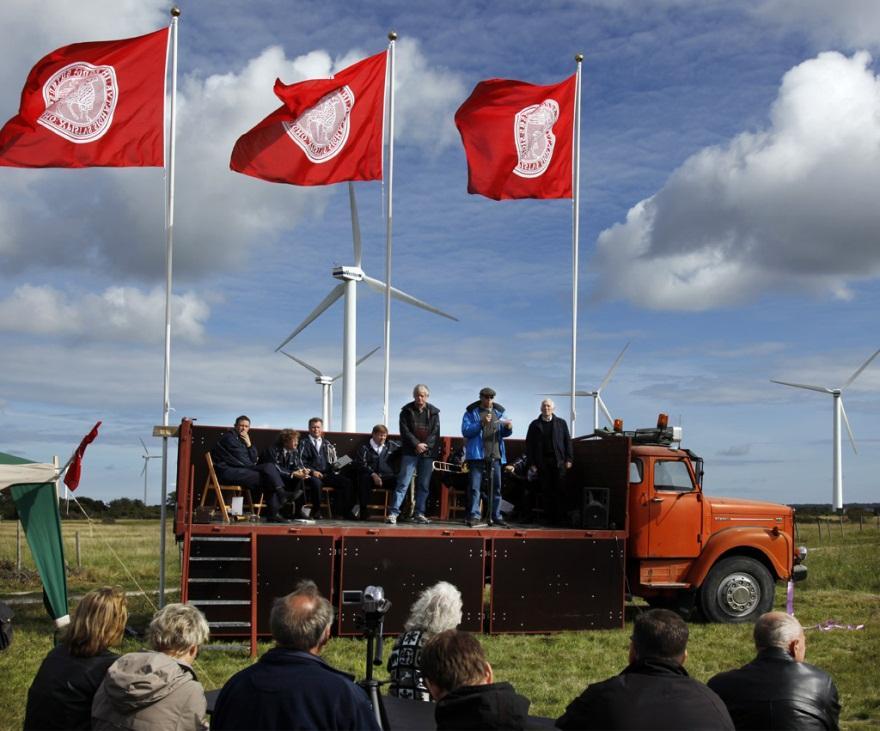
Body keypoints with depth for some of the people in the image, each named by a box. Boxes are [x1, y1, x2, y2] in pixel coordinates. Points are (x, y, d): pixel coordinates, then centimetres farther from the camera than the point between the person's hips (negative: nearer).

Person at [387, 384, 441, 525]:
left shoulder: (433, 412, 8)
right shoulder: (407, 411, 4)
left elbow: (435, 432, 3)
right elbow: (405, 431, -3)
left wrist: (425, 445, -11)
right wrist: (416, 444, -14)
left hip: (427, 452, 2)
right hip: (410, 452, -2)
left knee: (424, 485, 5)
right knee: (403, 483, -8)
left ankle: (419, 514, 12)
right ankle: (393, 512, -10)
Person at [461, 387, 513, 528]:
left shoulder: (498, 412, 14)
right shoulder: (471, 412, 2)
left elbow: (503, 433, 16)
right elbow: (465, 431, -9)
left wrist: (508, 428, -8)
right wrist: (481, 423, -21)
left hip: (495, 455, 4)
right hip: (477, 455, -4)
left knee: (496, 487, 7)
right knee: (474, 487, -5)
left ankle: (496, 516, 13)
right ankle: (474, 516, -2)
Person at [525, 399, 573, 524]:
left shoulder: (561, 423, 11)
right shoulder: (535, 425, 9)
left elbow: (567, 441, 8)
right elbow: (529, 445, 7)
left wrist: (569, 459, -1)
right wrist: (532, 463, -1)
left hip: (559, 461, 0)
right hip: (542, 462, 0)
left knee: (560, 490, -4)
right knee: (546, 491, 0)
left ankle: (560, 518, -2)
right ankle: (548, 517, 4)